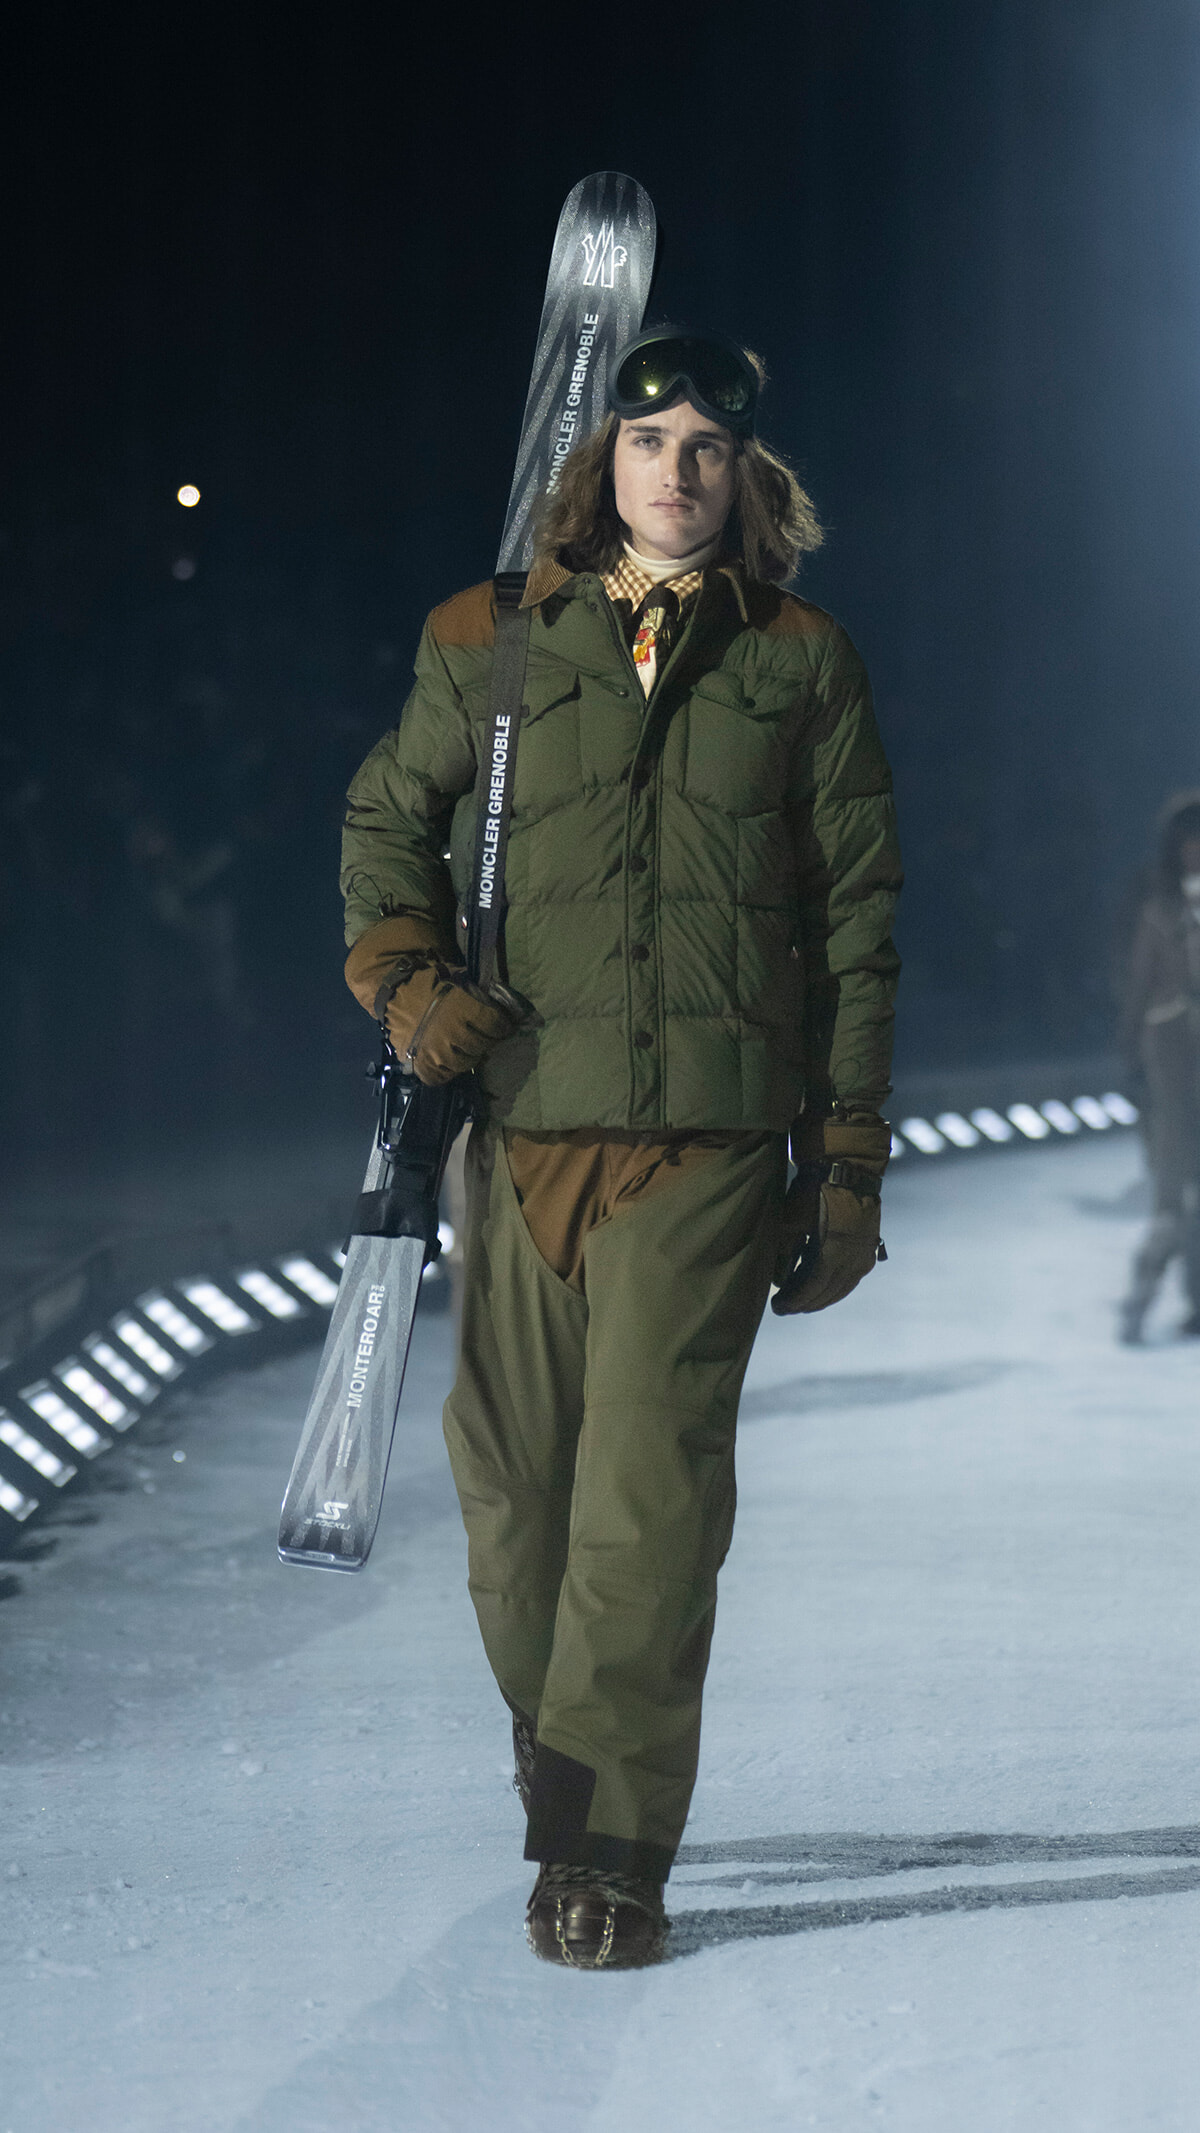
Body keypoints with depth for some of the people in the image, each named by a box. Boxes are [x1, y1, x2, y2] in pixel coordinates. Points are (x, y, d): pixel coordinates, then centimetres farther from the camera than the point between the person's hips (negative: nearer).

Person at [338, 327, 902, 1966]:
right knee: (513, 1478, 5)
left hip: (711, 1133, -2)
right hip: (524, 1116, 2)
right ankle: (565, 1766, 26)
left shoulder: (802, 662, 8)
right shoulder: (493, 643, 10)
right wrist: (405, 975, 3)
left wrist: (848, 1167, 5)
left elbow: (858, 923, 9)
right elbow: (388, 816, 23)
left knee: (652, 1477, -12)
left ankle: (612, 1846, -9)